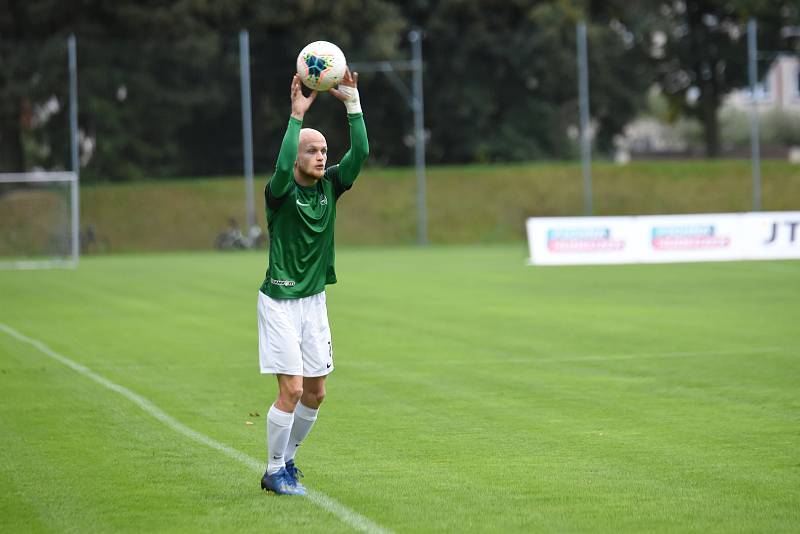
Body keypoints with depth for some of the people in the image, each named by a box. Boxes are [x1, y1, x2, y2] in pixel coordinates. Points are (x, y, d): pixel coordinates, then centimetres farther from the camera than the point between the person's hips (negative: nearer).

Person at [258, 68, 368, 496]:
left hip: (315, 299, 6)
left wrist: (352, 102, -17)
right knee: (292, 388, -11)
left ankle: (287, 458, 27)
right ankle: (274, 471, 2)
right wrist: (297, 116, -35)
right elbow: (282, 168, -34)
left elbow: (360, 151, -8)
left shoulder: (330, 186, 4)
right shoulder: (280, 192, -11)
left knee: (315, 392, 8)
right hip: (280, 301, -6)